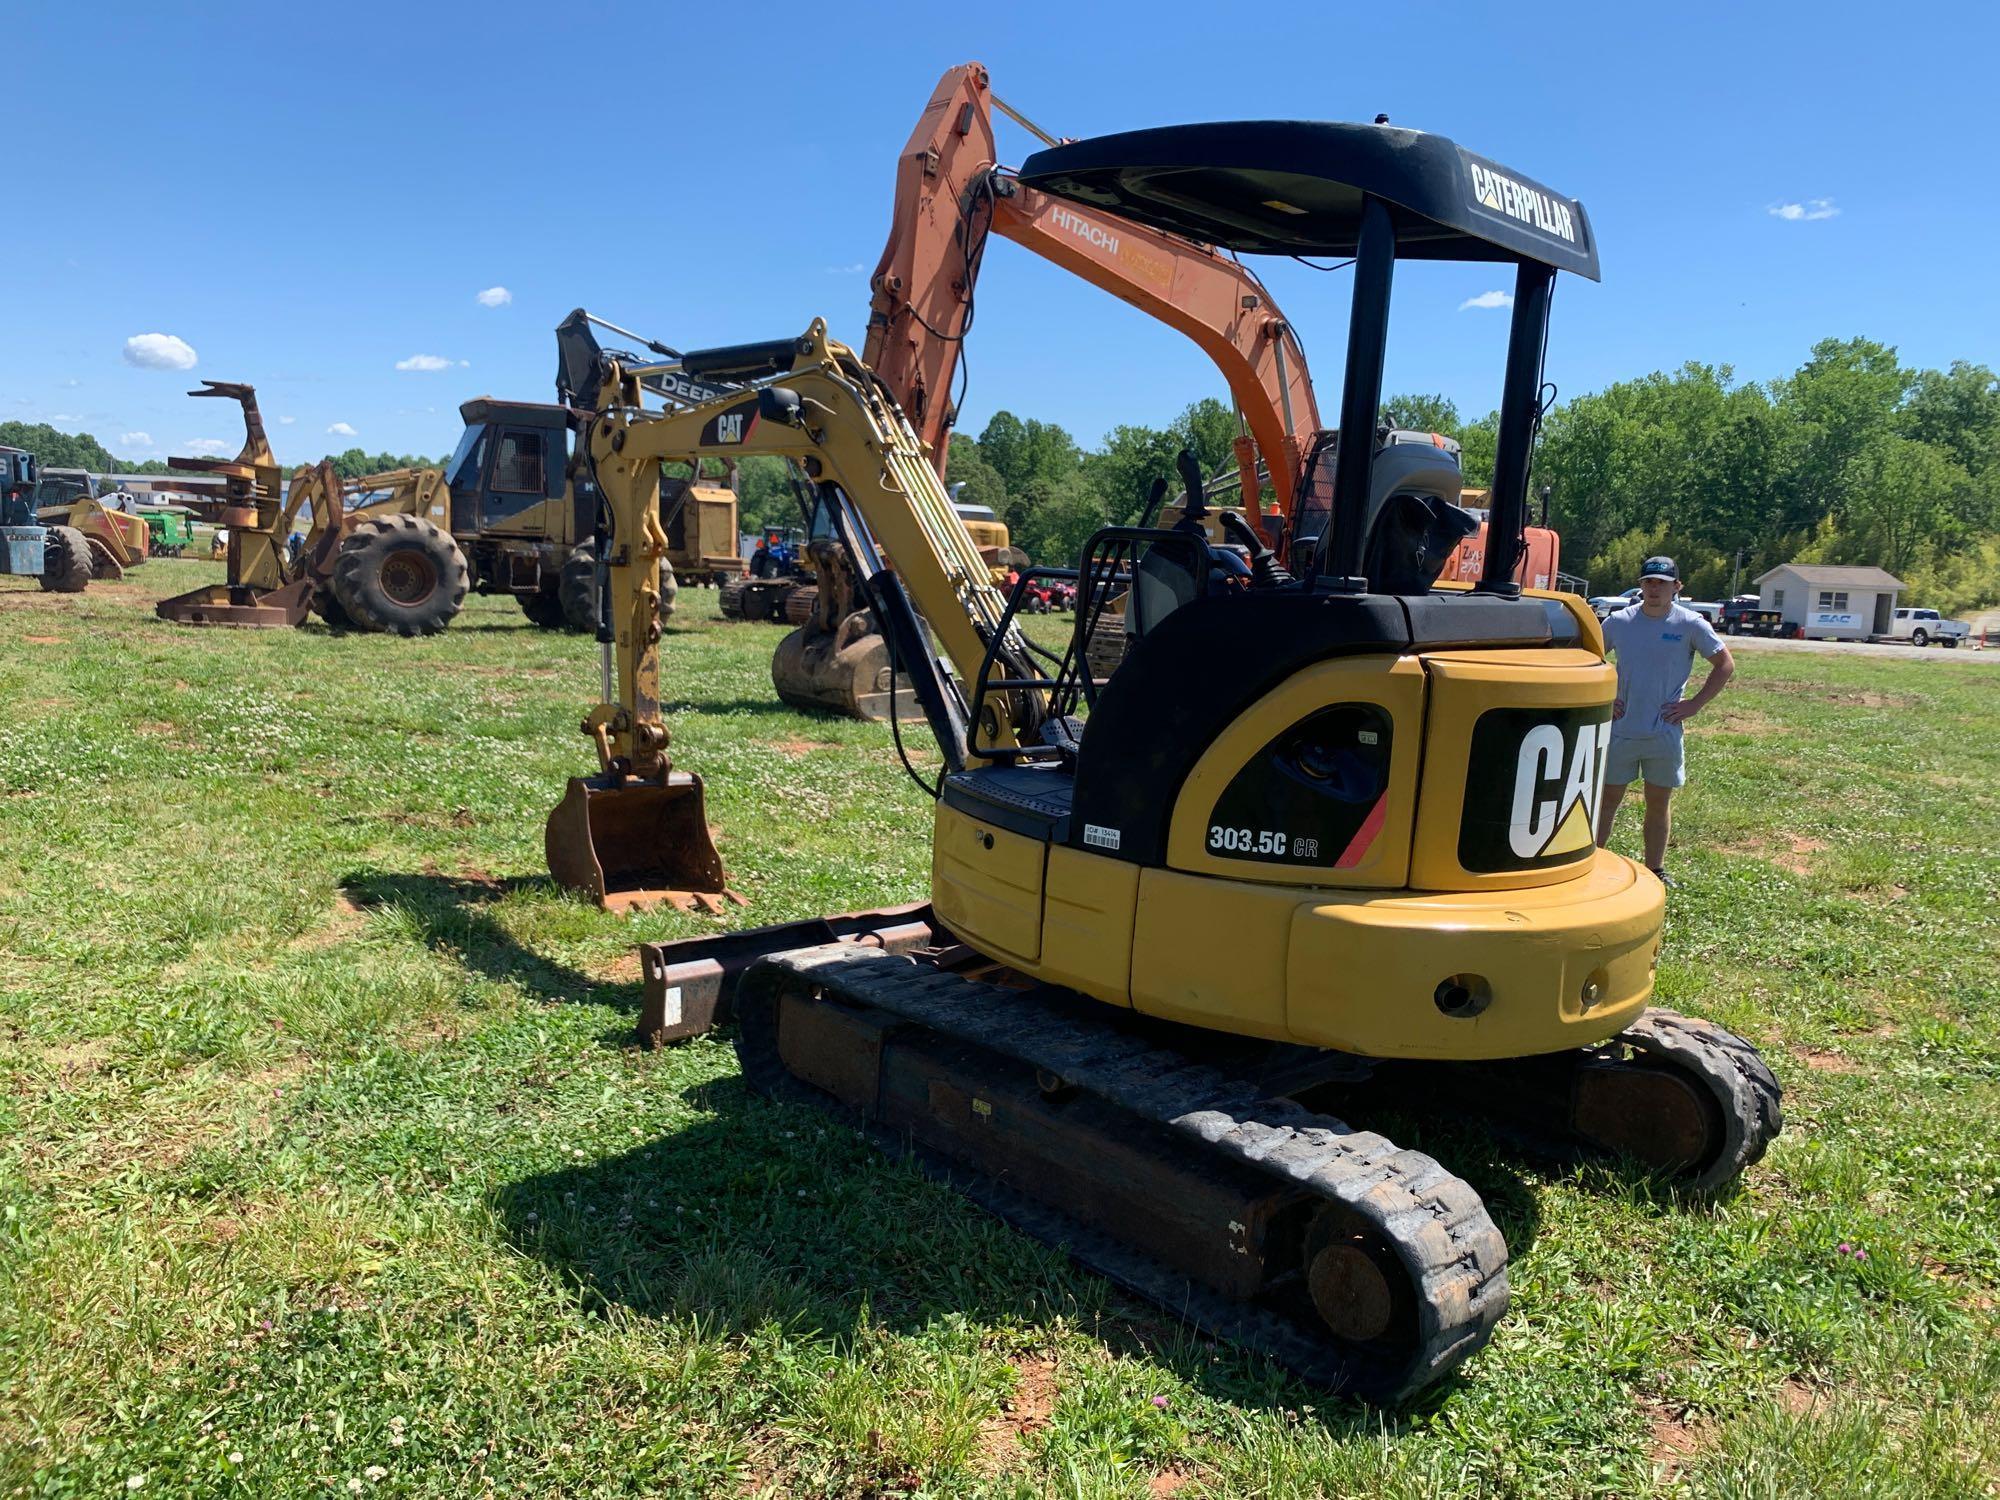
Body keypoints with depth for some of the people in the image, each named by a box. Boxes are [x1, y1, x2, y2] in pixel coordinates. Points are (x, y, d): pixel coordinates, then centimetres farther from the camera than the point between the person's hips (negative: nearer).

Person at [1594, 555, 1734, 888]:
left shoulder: (1691, 624, -3)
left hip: (1665, 732, 0)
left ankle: (1655, 870, 21)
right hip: (1621, 730, 0)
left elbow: (1725, 665, 3)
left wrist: (1695, 704, -3)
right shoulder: (1618, 621, 0)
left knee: (1659, 803, 10)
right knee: (1607, 799, 4)